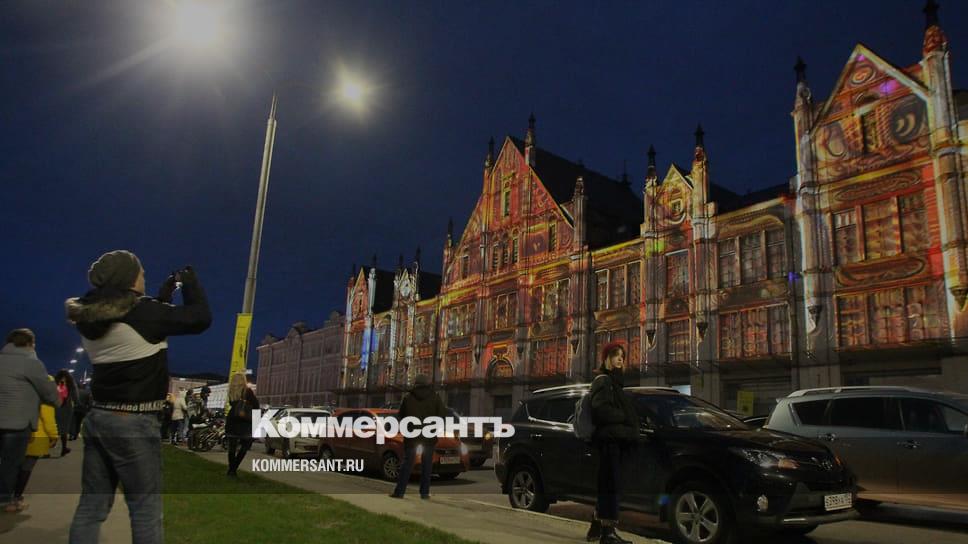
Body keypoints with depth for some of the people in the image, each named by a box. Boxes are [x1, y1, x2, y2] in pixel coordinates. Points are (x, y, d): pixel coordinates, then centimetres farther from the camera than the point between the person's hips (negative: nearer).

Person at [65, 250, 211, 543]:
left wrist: (164, 295, 21)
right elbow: (201, 318, -9)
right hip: (134, 423, -7)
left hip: (98, 417, 8)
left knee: (92, 505, 11)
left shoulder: (89, 316, 7)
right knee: (146, 508, 1)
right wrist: (190, 281, 4)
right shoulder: (142, 311, -15)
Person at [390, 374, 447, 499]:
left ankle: (399, 491, 1)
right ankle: (424, 492, 7)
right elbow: (443, 414, -5)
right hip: (429, 436, 0)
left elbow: (400, 415, 5)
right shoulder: (434, 397, -1)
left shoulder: (408, 397, 1)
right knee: (427, 464, 9)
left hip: (412, 435, 0)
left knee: (407, 463, 5)